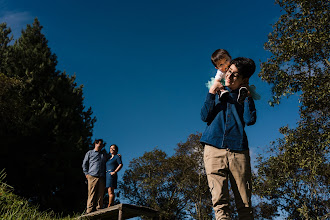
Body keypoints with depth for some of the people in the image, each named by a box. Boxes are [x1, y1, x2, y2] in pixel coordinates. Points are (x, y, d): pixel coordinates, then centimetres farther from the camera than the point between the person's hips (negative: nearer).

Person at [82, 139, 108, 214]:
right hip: (92, 176, -3)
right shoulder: (90, 153, 16)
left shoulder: (104, 154, 24)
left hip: (102, 177, 3)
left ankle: (98, 210, -4)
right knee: (92, 193, -8)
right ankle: (89, 210, -9)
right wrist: (86, 173, 3)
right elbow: (84, 164, 14)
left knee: (100, 194, -5)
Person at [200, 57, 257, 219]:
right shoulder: (217, 91, 19)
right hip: (214, 149, 0)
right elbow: (205, 116, 8)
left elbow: (250, 120, -2)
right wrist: (211, 93, 0)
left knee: (244, 203, -2)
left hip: (238, 151, 0)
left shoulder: (245, 96, 16)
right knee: (219, 201, -10)